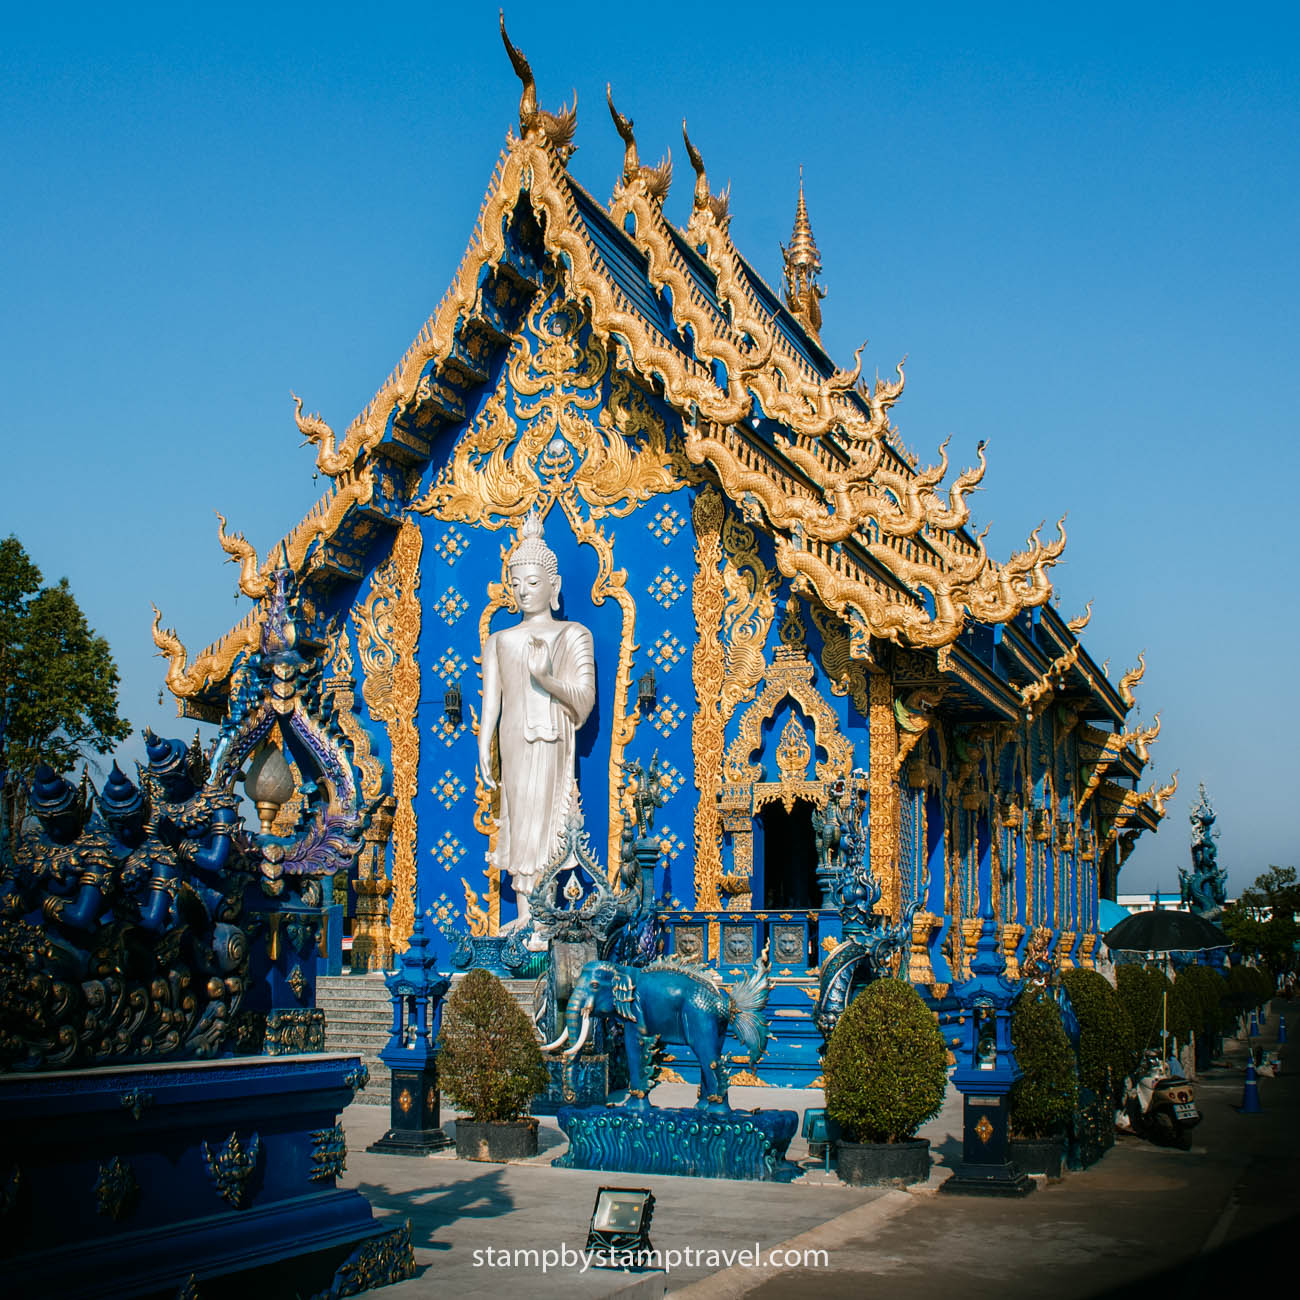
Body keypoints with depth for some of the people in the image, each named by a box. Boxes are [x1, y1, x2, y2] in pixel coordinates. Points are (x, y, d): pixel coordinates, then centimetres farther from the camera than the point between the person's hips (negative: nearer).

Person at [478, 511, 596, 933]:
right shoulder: (499, 641, 15)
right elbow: (491, 700, 11)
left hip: (553, 739, -4)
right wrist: (483, 748, 0)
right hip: (513, 740, 4)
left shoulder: (572, 635, 4)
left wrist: (547, 679, -20)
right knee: (517, 818, 1)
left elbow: (585, 700, -3)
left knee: (544, 818, -10)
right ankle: (524, 914, 4)